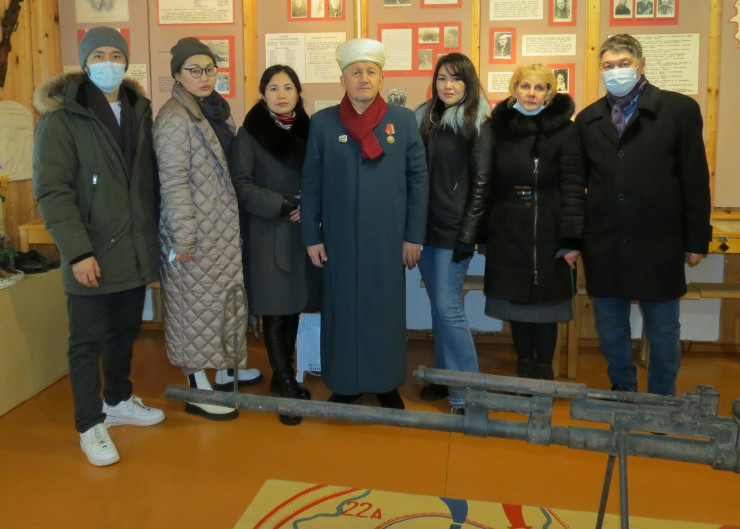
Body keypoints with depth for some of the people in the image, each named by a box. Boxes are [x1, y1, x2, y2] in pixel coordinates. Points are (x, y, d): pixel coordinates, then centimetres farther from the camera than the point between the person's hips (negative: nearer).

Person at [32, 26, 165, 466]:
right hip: (92, 256, -5)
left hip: (135, 249, 6)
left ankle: (118, 401, 38)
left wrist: (154, 236, 6)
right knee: (87, 341, 5)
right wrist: (78, 252, -20)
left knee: (125, 332, 18)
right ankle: (91, 426, 19)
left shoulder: (139, 112, 10)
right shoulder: (61, 118, -8)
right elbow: (52, 191, -14)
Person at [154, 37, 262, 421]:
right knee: (197, 303, 1)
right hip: (196, 231, -8)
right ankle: (197, 390, 14)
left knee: (225, 299, 16)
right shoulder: (174, 117, -15)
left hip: (225, 228, 8)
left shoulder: (216, 109, 12)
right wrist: (183, 238, -21)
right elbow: (173, 182, -19)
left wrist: (239, 222, 16)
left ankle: (225, 372, 32)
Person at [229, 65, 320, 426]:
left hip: (302, 232, 4)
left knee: (293, 307, 10)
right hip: (266, 234, -4)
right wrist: (282, 206, -15)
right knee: (274, 310, -1)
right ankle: (287, 386, 6)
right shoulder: (250, 133, -2)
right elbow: (240, 183, -9)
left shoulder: (308, 129, 8)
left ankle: (283, 375, 25)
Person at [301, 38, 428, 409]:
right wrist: (311, 237, 0)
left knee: (386, 310, 10)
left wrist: (414, 236, -2)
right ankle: (344, 385, 25)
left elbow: (418, 179, 1)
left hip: (388, 239, 0)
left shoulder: (403, 120, 0)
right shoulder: (322, 123, 1)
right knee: (342, 311, 9)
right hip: (339, 239, 0)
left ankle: (387, 385, 27)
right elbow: (310, 184, 3)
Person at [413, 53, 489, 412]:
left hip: (453, 230, -5)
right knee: (438, 305, 14)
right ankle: (444, 377, 27)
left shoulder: (477, 123, -5)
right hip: (425, 225, 6)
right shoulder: (425, 118, 9)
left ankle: (466, 393, 3)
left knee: (449, 306, -7)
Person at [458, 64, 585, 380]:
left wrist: (571, 240, -10)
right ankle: (524, 369, 28)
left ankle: (544, 372, 24)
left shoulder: (564, 130, -4)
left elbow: (574, 188, -5)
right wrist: (470, 233, -7)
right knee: (516, 305, 11)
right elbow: (482, 184, -1)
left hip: (548, 234, -2)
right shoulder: (497, 127, 1)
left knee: (545, 307, 6)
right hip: (507, 233, 2)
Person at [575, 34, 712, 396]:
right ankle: (622, 389, 33)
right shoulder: (588, 119, 8)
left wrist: (696, 240, -3)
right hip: (603, 245, 3)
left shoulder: (679, 109, -1)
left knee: (663, 331, 10)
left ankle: (662, 399, 27)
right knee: (610, 328, 14)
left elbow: (696, 180, -2)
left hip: (658, 244, -3)